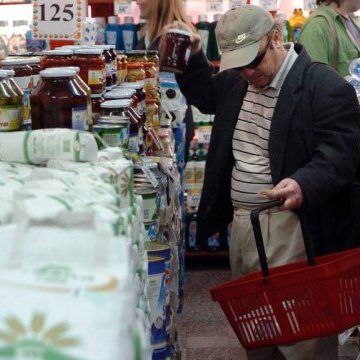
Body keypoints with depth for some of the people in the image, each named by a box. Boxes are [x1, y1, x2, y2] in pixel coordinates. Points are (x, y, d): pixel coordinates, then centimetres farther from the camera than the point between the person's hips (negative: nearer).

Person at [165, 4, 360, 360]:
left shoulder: (325, 86, -13)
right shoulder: (236, 82, 12)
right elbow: (206, 95, 34)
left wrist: (304, 184, -38)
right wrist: (191, 58, 18)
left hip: (290, 227, -8)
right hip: (241, 222, 8)